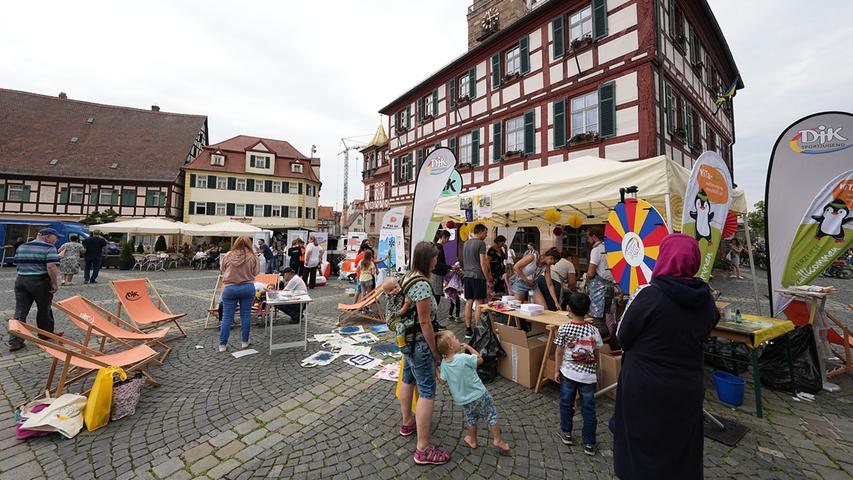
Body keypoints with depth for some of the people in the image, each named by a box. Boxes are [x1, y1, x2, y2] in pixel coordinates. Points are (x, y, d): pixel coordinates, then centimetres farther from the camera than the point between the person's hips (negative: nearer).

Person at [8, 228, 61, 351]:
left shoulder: (21, 247, 12)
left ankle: (15, 341, 4)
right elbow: (51, 267, -21)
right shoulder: (49, 248, -11)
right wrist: (54, 283, -13)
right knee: (44, 309, 10)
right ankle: (46, 335, 24)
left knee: (20, 312, 6)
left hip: (21, 281, 6)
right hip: (41, 282, -6)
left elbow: (17, 266, 18)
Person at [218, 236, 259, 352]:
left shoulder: (228, 255, -3)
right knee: (245, 315, 9)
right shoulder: (252, 256, -8)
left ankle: (222, 344, 16)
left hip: (230, 288, 1)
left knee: (227, 317, 9)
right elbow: (256, 272, -3)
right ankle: (245, 342, 19)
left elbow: (221, 269, 11)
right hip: (247, 287, -1)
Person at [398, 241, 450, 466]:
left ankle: (407, 423, 45)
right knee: (427, 392, -1)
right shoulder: (422, 285, -26)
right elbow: (425, 323, -23)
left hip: (406, 340, 10)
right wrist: (435, 351, -12)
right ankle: (423, 449, 10)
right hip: (419, 344, -10)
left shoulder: (408, 277, 3)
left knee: (408, 380, 24)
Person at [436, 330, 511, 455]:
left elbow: (442, 381, -5)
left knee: (471, 418, 27)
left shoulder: (444, 364, -11)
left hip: (464, 400, 5)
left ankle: (473, 440, 40)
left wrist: (436, 370, 6)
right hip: (479, 395, -5)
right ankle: (497, 440, 22)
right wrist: (469, 347, -6)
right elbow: (480, 360, -13)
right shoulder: (463, 358, -26)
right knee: (491, 414, 16)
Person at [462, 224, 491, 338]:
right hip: (478, 276, -7)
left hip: (467, 275, 7)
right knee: (479, 303, 0)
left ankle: (468, 329, 13)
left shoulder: (466, 243, 14)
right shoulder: (480, 243, -9)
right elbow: (483, 263, -12)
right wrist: (488, 279, -5)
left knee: (469, 302, 9)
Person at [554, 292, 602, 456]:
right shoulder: (593, 331, -10)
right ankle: (589, 443, 23)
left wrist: (557, 370, 5)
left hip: (568, 373, -1)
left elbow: (559, 352, -8)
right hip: (588, 375, 1)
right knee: (588, 408, 13)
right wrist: (596, 370, 17)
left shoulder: (563, 329, -15)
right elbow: (596, 354, 0)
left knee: (566, 403, 18)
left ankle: (566, 433, 33)